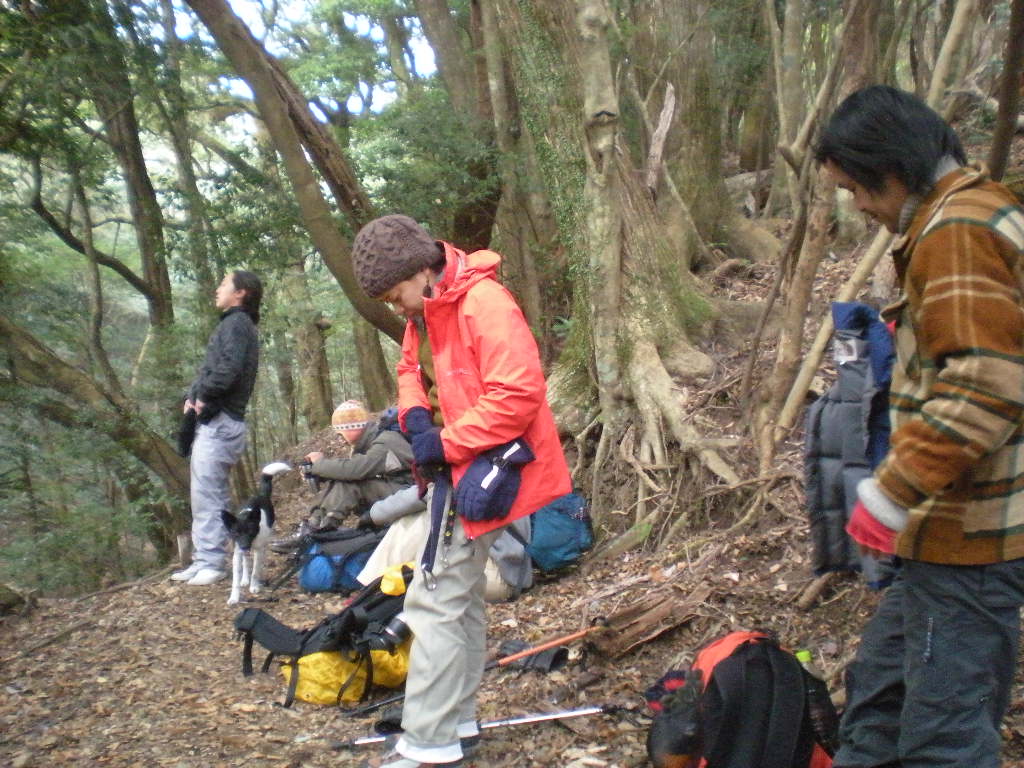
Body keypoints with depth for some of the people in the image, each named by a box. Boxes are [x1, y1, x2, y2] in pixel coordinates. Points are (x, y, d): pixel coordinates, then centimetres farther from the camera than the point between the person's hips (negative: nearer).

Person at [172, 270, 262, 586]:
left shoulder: (237, 323, -7)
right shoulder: (233, 324, 23)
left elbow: (229, 367, -22)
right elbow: (210, 369, 21)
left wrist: (202, 394, -9)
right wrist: (192, 397, 4)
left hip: (219, 422, -10)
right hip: (212, 421, 10)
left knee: (207, 495, -10)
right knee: (209, 495, 13)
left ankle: (210, 563, -6)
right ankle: (204, 560, 19)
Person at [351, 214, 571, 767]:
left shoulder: (484, 303, -21)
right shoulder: (422, 313, 8)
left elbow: (518, 394, -26)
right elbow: (412, 369, 22)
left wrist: (446, 445, -19)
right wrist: (416, 418, -1)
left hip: (483, 468, -10)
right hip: (453, 467, 10)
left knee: (435, 602, -8)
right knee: (458, 598, 17)